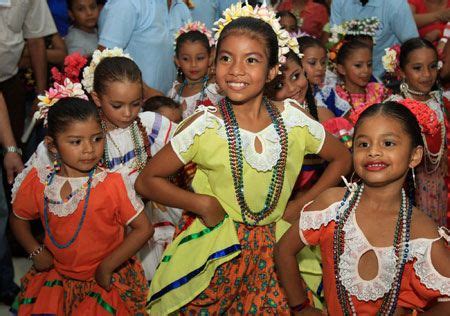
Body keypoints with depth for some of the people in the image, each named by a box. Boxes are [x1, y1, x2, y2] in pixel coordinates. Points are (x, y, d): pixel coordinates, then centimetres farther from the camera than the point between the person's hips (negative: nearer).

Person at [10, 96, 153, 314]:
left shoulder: (115, 184, -17)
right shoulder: (38, 183, -7)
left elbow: (144, 229, -13)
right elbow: (18, 218, 12)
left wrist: (107, 267, -14)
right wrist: (36, 251, -2)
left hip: (107, 279, -2)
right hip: (56, 275, 3)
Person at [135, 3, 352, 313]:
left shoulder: (292, 119, -7)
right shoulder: (204, 127, -14)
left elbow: (342, 158, 8)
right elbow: (146, 181, -6)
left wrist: (302, 204, 0)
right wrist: (201, 203, -16)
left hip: (277, 247, 2)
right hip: (216, 251, -2)